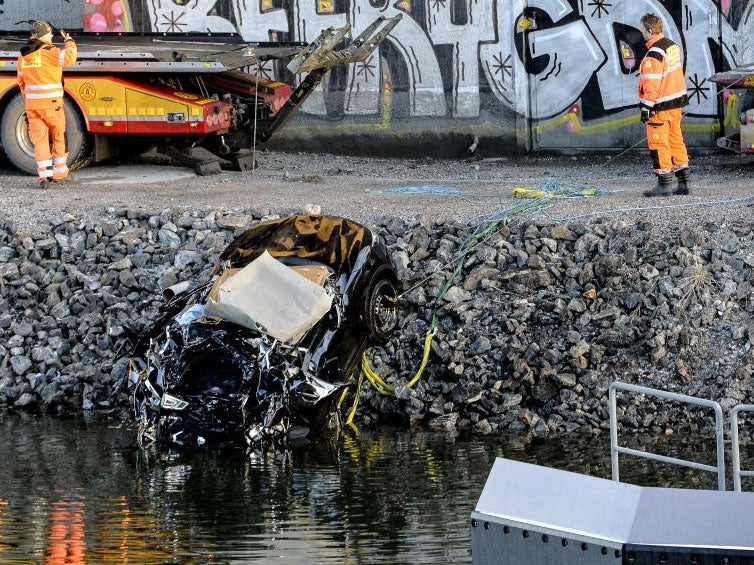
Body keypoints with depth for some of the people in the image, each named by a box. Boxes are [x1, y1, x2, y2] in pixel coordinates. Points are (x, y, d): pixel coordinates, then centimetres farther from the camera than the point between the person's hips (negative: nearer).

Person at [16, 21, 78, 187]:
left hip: (32, 104, 5)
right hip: (51, 104, -5)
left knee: (39, 141, 4)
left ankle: (44, 175, -4)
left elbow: (21, 81, 17)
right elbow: (69, 57, -25)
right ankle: (60, 173, 19)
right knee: (58, 138, 12)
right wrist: (69, 42, -6)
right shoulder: (49, 52, -12)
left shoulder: (23, 56, 9)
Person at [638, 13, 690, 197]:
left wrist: (646, 106, -17)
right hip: (676, 102, 9)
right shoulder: (672, 46, 9)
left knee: (658, 143, -3)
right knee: (676, 140, 14)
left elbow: (652, 84, -21)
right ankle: (683, 181, 16)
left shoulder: (654, 54, -19)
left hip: (660, 106, -9)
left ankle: (664, 184, -1)